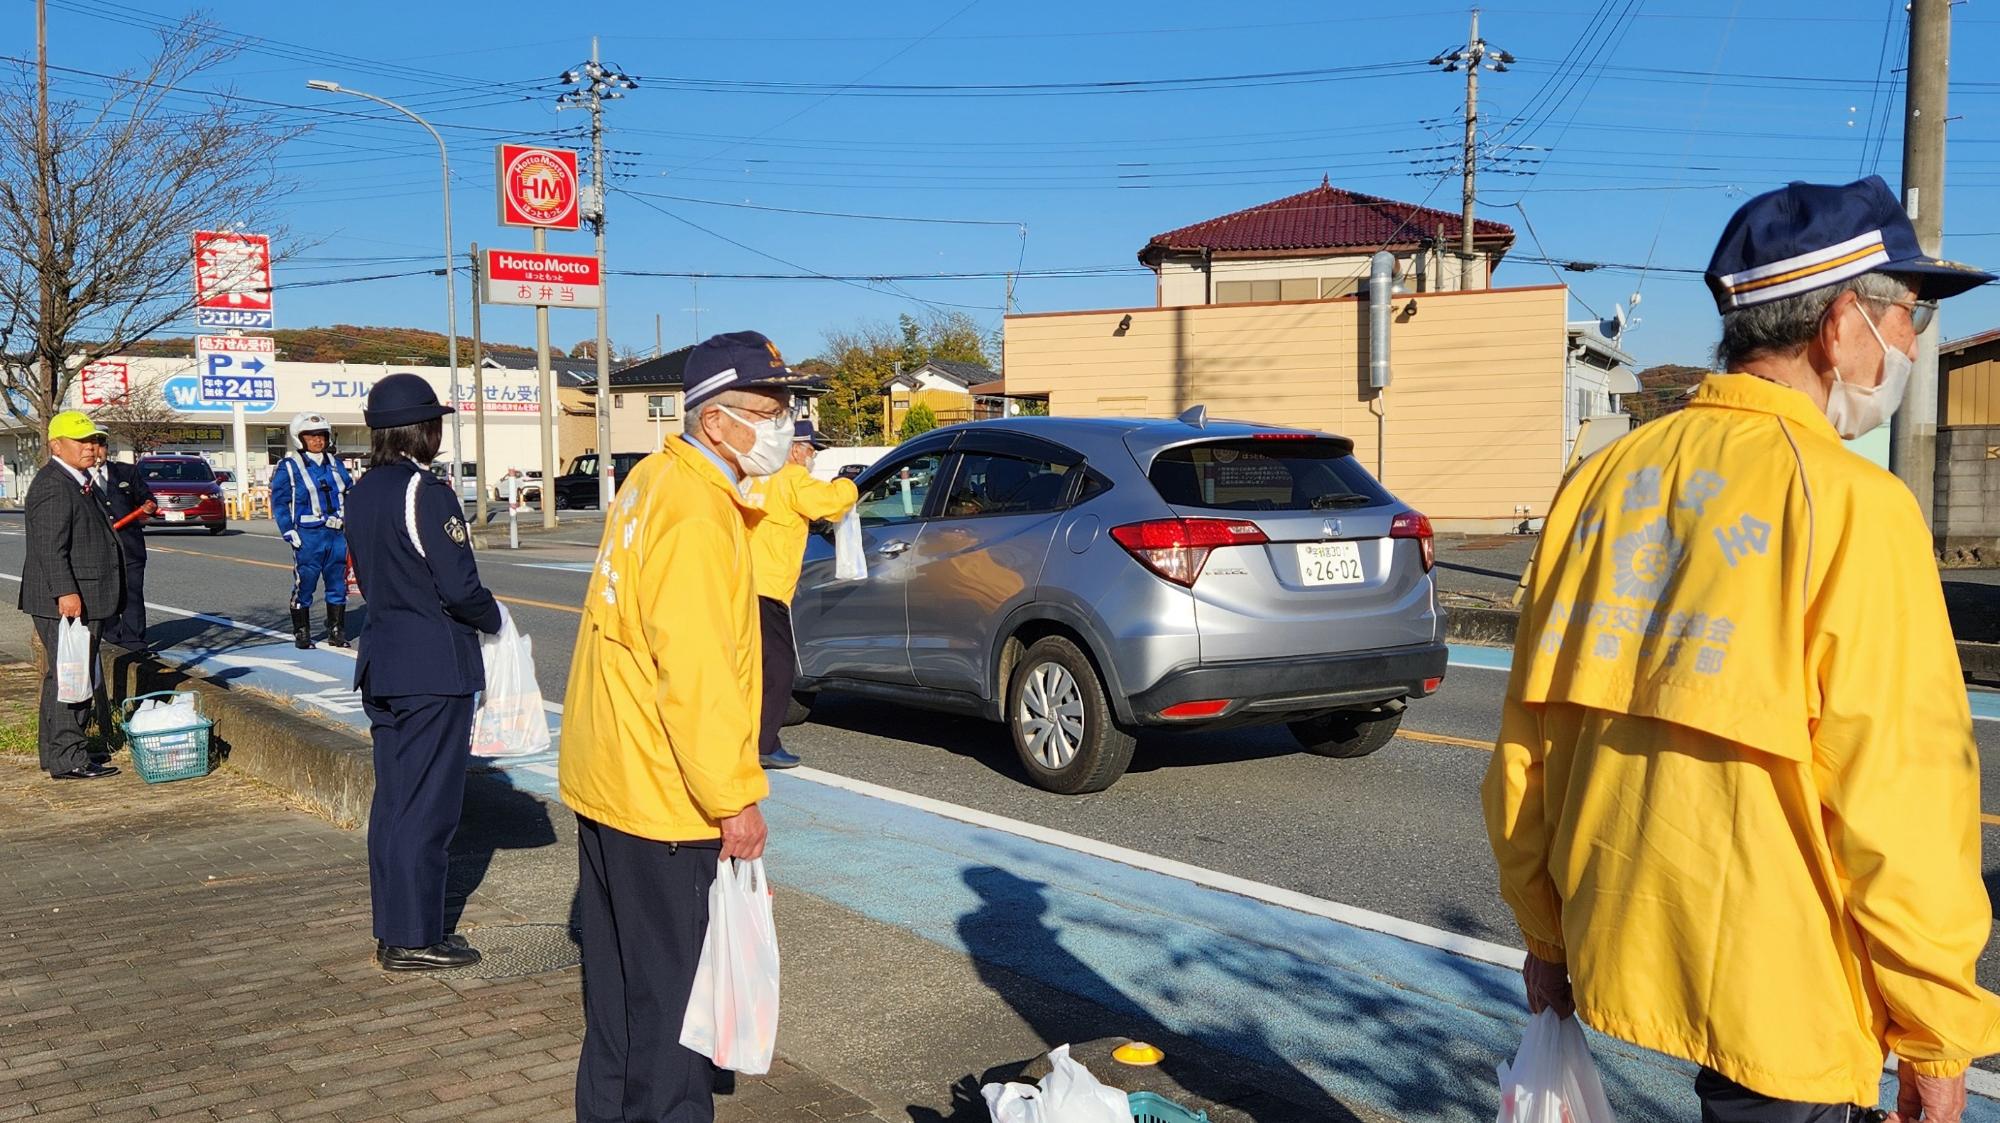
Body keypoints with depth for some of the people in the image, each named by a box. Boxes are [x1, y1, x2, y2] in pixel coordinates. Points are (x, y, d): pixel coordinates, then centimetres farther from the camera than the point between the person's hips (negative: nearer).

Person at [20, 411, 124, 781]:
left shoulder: (79, 484, 18)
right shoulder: (52, 486, -15)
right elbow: (50, 547, -23)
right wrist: (65, 592, -28)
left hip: (85, 601, 11)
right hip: (66, 602, -11)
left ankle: (56, 750, 25)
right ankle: (67, 759, -4)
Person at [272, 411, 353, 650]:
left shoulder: (335, 464, 13)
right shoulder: (289, 467, -2)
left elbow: (350, 494, 18)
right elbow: (279, 502, -4)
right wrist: (289, 532, -10)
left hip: (337, 534, 5)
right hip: (308, 536, -4)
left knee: (338, 584, 8)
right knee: (304, 584, 0)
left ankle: (336, 631, 17)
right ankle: (301, 632, 10)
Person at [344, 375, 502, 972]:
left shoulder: (362, 493, 10)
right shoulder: (426, 492, -16)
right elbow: (460, 587, -19)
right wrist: (493, 617, -1)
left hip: (382, 659, 9)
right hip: (436, 666, -9)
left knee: (393, 796, 14)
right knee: (429, 803, -1)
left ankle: (392, 929, 22)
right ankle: (415, 938, 5)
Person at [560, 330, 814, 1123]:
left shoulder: (656, 481, 11)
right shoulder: (696, 513, -21)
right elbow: (695, 670, -25)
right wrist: (735, 797, -19)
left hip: (608, 781, 10)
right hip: (661, 793, -10)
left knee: (620, 982, 21)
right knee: (670, 991, 2)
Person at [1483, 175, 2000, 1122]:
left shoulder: (1609, 476, 3)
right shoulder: (1853, 505, -14)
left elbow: (1527, 739, 7)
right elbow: (1898, 802, -15)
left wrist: (1546, 931, 18)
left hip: (1616, 944, 6)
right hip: (1773, 984, -6)